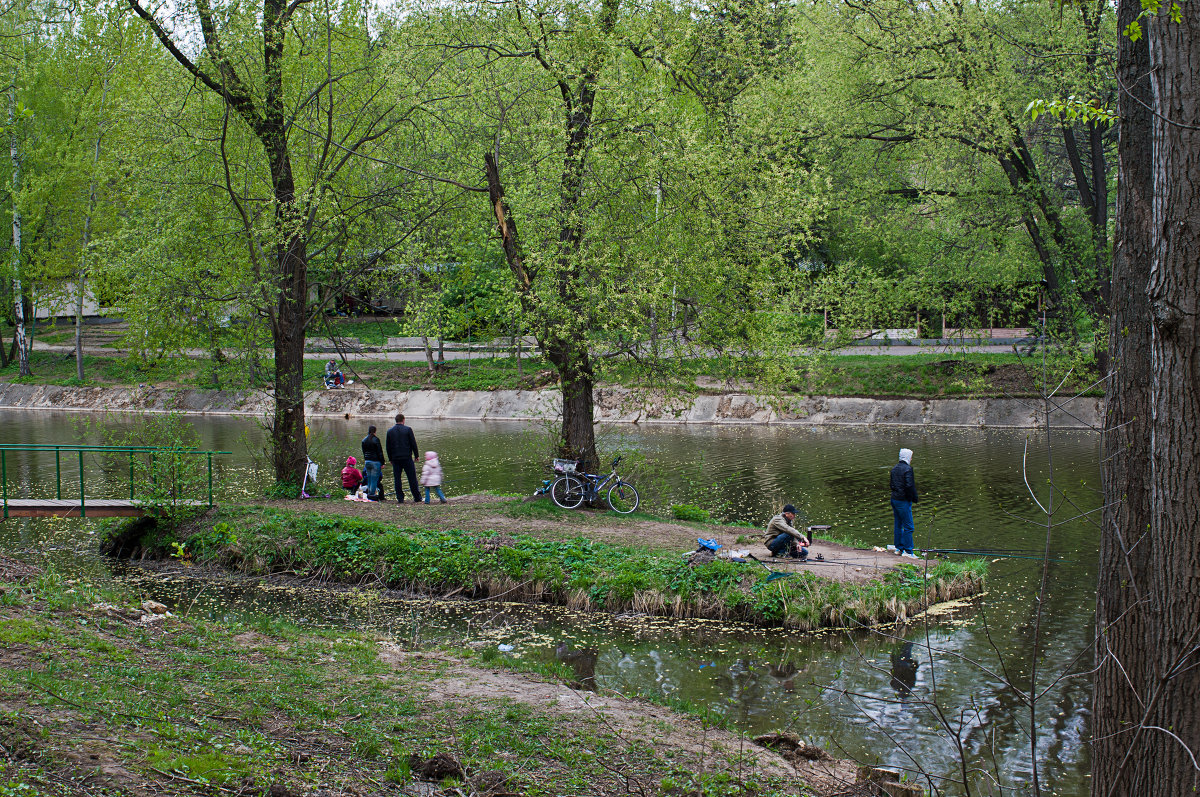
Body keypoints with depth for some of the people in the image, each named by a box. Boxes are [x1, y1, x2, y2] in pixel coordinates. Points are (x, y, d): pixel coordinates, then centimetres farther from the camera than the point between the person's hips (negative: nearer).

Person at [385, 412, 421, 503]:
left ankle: (400, 498, 3)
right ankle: (417, 498, 5)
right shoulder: (408, 430, -5)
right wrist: (416, 456, 5)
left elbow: (388, 447, 9)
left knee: (397, 479, 6)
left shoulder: (390, 431, 4)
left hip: (395, 458, 2)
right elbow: (413, 444, -4)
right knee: (412, 479, 2)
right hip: (407, 458, -2)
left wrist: (390, 459, 16)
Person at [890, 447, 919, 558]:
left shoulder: (894, 469, 12)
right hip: (904, 501, -9)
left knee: (898, 525, 15)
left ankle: (899, 548, 21)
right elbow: (910, 486, -21)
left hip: (894, 499, 9)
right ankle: (908, 551, -5)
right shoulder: (907, 469, -15)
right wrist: (914, 498, -10)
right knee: (908, 526, -5)